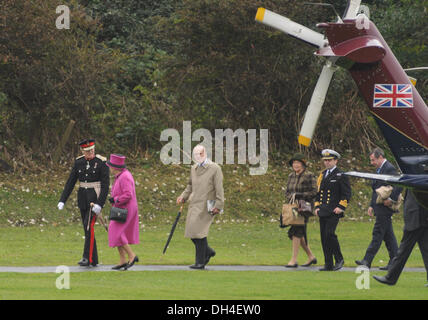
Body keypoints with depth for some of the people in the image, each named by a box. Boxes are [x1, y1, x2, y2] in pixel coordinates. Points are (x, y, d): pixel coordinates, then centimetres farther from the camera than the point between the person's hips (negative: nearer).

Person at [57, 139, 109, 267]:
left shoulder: (102, 162, -10)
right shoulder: (79, 162, 5)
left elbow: (105, 185, -14)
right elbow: (70, 182, 6)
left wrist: (100, 204, -23)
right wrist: (62, 200, -2)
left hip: (95, 197, -6)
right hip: (82, 198, 6)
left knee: (89, 225, -17)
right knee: (87, 228, 7)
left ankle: (88, 257, -15)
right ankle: (94, 260, 13)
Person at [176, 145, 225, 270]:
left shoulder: (214, 169, -6)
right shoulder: (194, 168, 13)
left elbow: (219, 189, -8)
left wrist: (218, 206, -14)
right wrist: (183, 196, 12)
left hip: (206, 206, -7)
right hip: (194, 204, 7)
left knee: (199, 232, -13)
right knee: (192, 232, 5)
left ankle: (200, 262, -7)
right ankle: (208, 251, 26)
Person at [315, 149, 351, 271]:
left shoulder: (341, 176, -3)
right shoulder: (322, 175, 17)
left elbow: (347, 193, -5)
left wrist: (341, 207, -13)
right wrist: (317, 207, 14)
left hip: (334, 211, -7)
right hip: (323, 212, 7)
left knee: (329, 234, -18)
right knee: (324, 237, 4)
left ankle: (339, 259, -2)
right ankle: (328, 264, 8)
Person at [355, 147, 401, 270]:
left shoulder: (389, 169, -13)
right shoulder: (379, 169, 19)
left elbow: (399, 185, -22)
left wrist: (391, 199, -22)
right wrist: (372, 205, 19)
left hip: (385, 208, -10)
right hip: (380, 208, 10)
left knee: (377, 234, -9)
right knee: (388, 235, 10)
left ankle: (367, 261, -11)